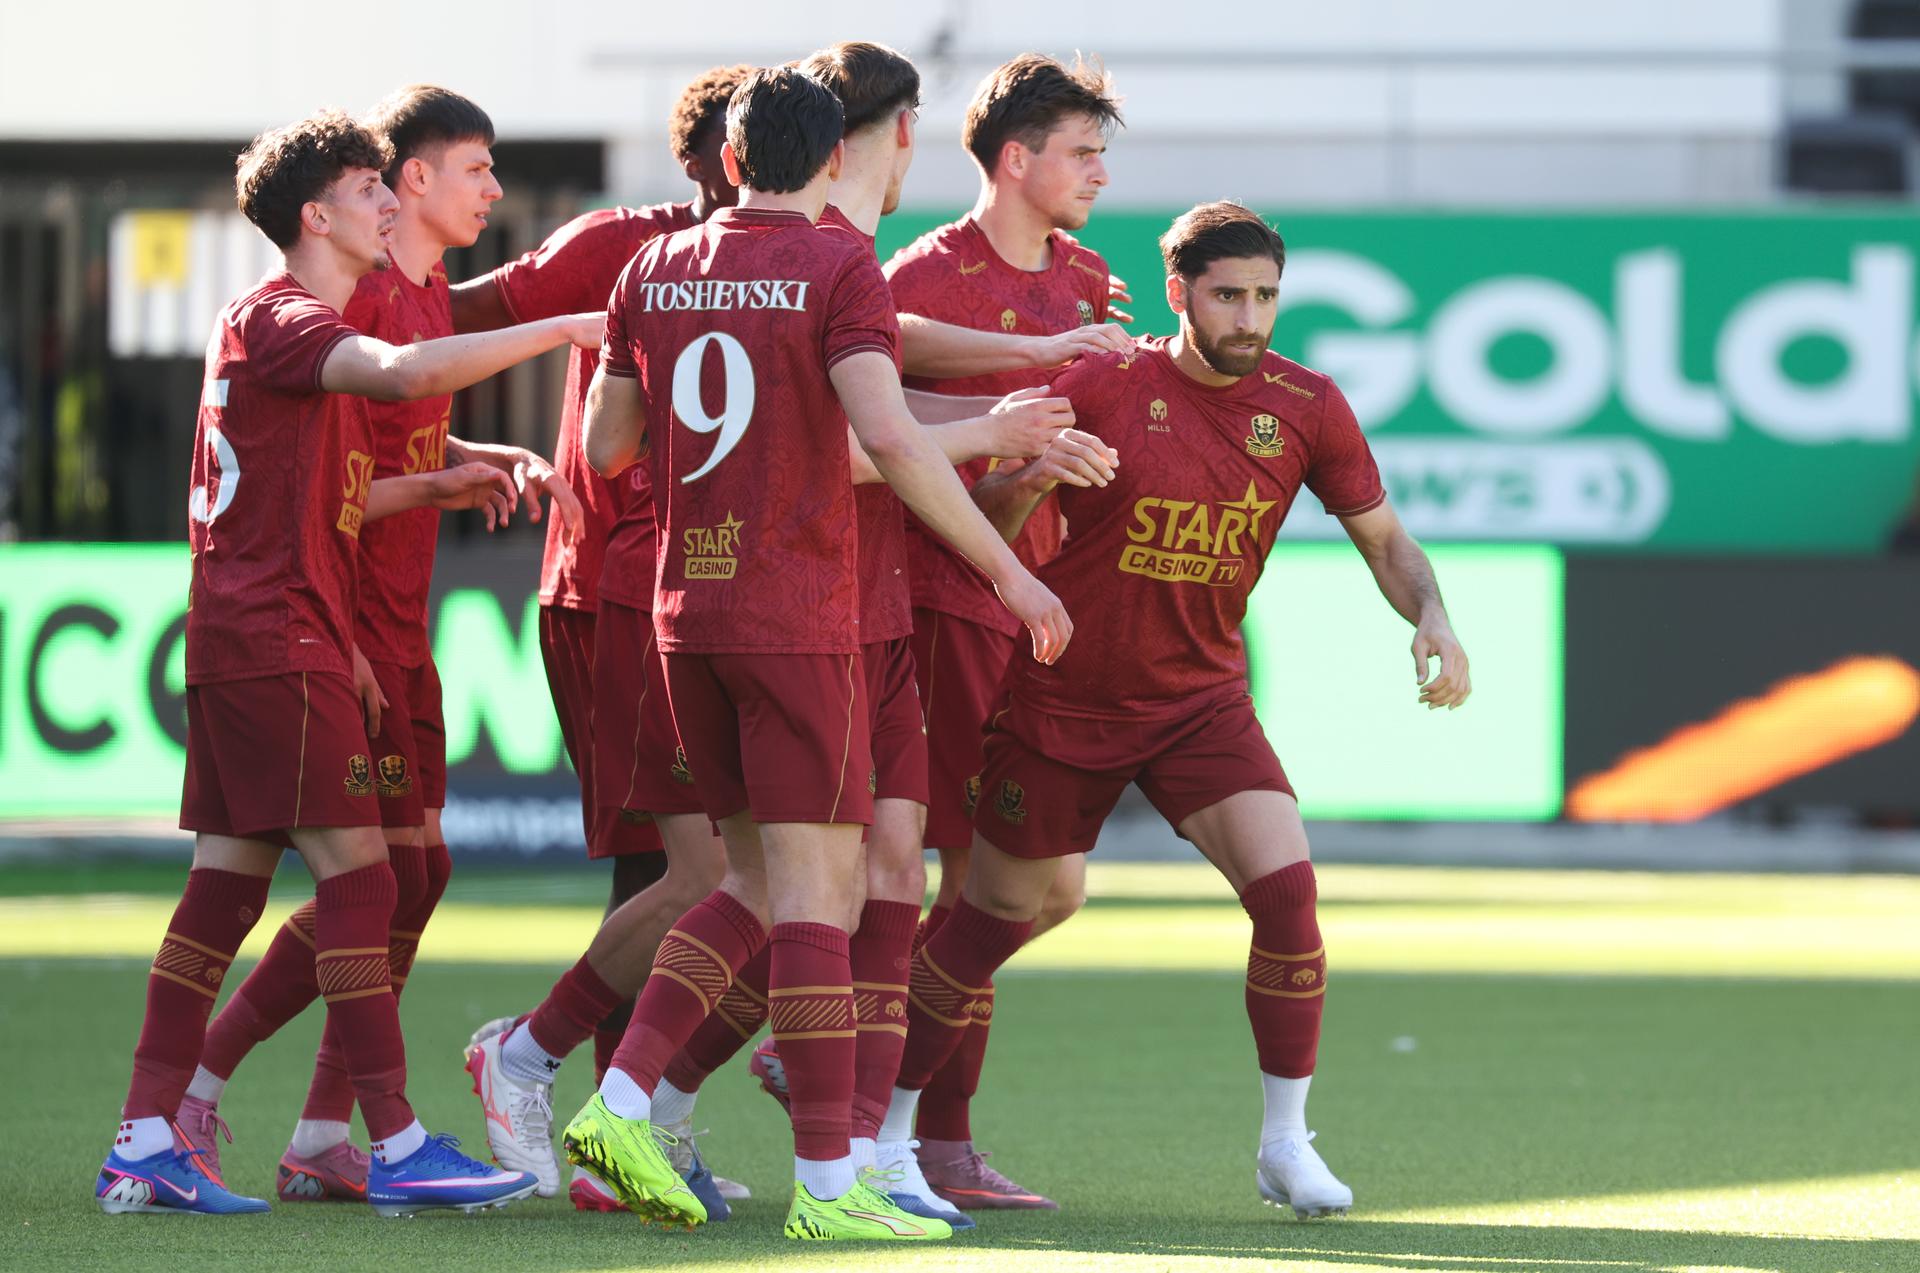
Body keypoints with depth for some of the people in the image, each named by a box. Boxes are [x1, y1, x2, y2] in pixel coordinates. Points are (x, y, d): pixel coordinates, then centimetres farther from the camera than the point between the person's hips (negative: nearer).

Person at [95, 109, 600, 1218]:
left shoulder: (299, 325, 22)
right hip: (275, 639, -10)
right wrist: (561, 330, -25)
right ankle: (398, 1148, -11)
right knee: (357, 876, -10)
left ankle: (145, 1147, 6)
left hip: (244, 641, 10)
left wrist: (437, 488, 13)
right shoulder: (278, 320, -11)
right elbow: (407, 372, -31)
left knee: (228, 883, 8)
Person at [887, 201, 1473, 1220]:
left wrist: (1432, 619, -16)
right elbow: (986, 533, -9)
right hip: (1061, 702, -2)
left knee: (1286, 887, -19)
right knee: (993, 916, 8)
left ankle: (1286, 1142, -6)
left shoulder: (1306, 407, -6)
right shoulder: (1102, 384, -13)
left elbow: (1383, 537, 4)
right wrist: (1033, 475, -31)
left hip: (1201, 703, 2)